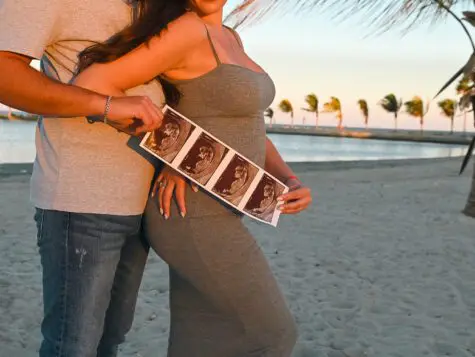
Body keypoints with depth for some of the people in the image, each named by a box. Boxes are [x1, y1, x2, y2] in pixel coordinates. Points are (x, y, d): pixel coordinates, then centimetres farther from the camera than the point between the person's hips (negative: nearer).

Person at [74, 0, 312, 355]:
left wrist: (293, 183, -2)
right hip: (197, 225, -9)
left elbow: (247, 130, 15)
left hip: (204, 217, 9)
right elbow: (88, 86, -22)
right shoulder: (185, 30, -17)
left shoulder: (228, 39, 12)